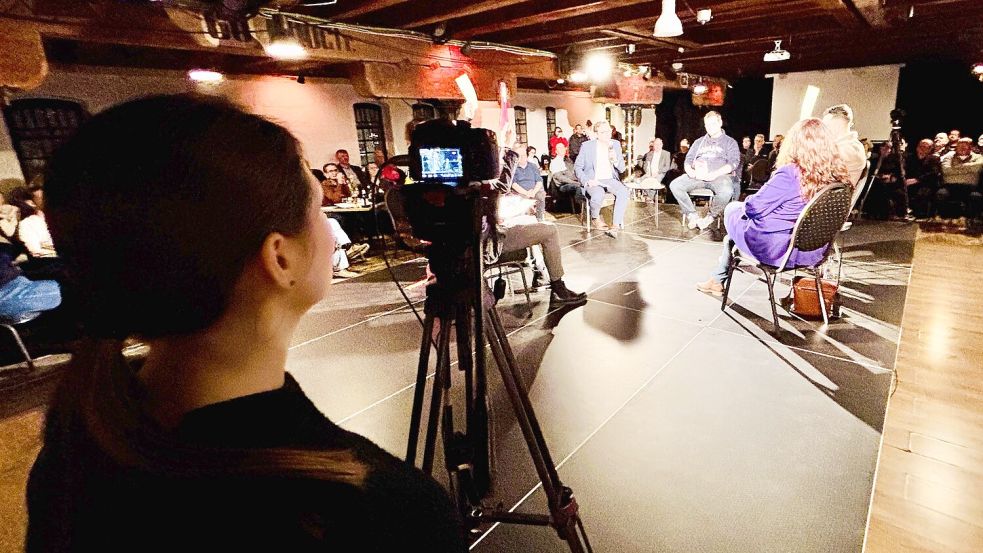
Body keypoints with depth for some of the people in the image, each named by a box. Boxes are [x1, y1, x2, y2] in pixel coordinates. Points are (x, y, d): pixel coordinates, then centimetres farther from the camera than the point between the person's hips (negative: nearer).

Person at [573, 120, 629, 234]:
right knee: (598, 195, -36)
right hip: (593, 181, -3)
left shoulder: (615, 144, 8)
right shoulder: (587, 146, -2)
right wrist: (587, 181, -17)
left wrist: (615, 160, -14)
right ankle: (596, 217, -3)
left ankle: (616, 224, -24)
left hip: (610, 179, 3)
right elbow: (577, 167, 0)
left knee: (624, 191, -29)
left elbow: (622, 169, 9)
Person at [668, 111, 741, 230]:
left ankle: (710, 217, -14)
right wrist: (690, 171, -7)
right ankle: (692, 215, -17)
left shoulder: (730, 142, 14)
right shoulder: (699, 142, 26)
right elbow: (688, 160, 19)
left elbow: (733, 163, -1)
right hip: (698, 176, 3)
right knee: (674, 185, -23)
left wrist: (714, 174, -18)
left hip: (720, 176, -3)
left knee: (726, 191, -38)